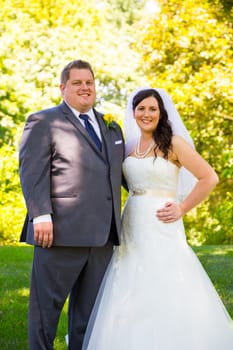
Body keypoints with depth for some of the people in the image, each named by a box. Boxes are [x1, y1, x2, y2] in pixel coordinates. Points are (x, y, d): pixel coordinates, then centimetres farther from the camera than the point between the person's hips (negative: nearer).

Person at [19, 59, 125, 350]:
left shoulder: (109, 127, 21)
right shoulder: (43, 122, 1)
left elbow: (122, 171, 26)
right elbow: (32, 172, -9)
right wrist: (41, 216, -19)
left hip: (102, 235, 7)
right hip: (63, 232, -6)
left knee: (90, 307, 12)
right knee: (46, 304, 2)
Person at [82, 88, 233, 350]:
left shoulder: (173, 143, -7)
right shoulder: (130, 146, 11)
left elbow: (209, 178, -8)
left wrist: (182, 209, -10)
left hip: (161, 228, -6)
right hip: (132, 228, 6)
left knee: (165, 296, -5)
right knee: (130, 298, 8)